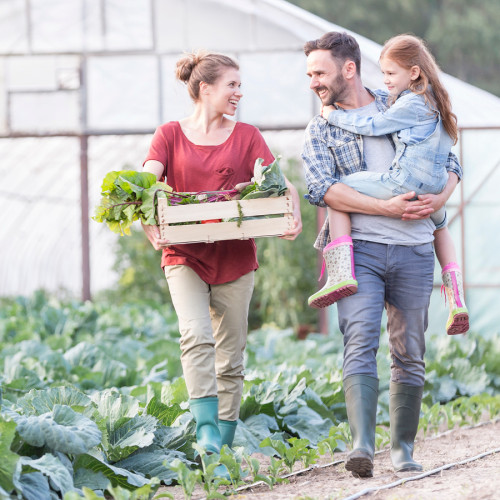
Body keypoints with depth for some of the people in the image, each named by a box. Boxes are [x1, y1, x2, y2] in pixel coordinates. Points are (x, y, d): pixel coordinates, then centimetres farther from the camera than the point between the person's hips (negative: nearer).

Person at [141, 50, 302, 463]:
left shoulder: (246, 136, 9)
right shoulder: (170, 135, 5)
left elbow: (279, 182, -1)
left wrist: (294, 214, -23)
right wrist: (148, 221, -29)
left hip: (235, 258, 2)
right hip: (185, 255, -2)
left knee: (230, 357, 5)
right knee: (196, 336, -23)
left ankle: (225, 447, 13)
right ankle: (206, 434, -29)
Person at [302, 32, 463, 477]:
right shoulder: (320, 130, 8)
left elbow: (449, 161, 15)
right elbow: (321, 189, -8)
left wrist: (440, 198, -7)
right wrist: (387, 208, -17)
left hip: (414, 250, 2)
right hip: (358, 248, -2)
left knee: (410, 354, 5)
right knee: (360, 344, -18)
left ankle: (403, 448, 16)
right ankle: (363, 446, -28)